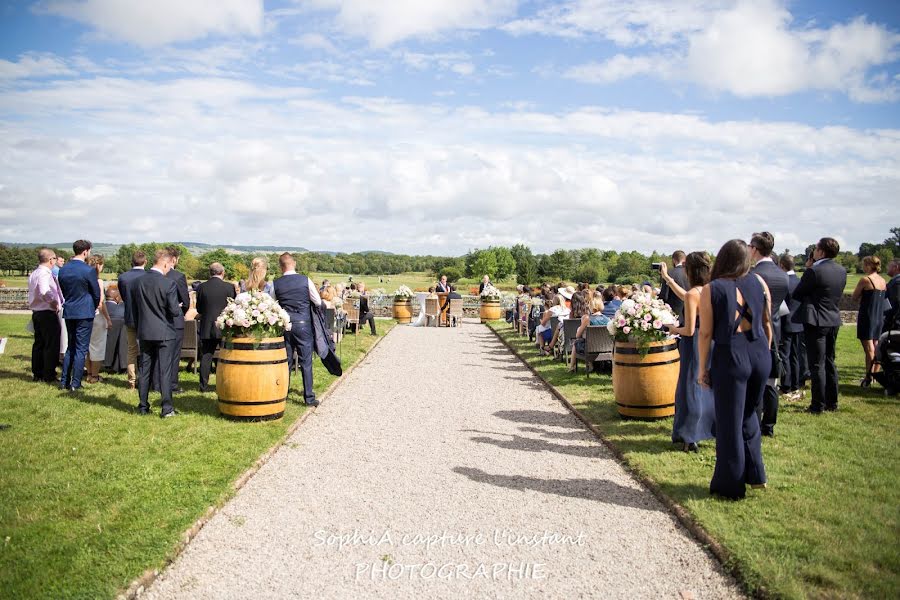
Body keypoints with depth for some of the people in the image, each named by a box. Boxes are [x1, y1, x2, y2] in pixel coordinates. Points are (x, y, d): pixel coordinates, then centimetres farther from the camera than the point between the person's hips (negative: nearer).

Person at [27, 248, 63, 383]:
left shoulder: (33, 274, 12)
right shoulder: (45, 274, -19)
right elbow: (43, 292, -34)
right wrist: (54, 302, -20)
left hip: (36, 312, 10)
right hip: (48, 313, -10)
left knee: (38, 344, 16)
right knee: (51, 345, -2)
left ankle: (37, 374, 24)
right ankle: (49, 376, 2)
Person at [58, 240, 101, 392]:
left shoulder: (63, 269, 4)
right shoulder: (89, 270, -14)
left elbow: (63, 291, 12)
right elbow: (96, 293, -6)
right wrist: (94, 308, 12)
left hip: (68, 311, 6)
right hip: (84, 313, -6)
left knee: (70, 347, 17)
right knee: (81, 349, 1)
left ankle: (64, 381, 18)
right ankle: (75, 384, 2)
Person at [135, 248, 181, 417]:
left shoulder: (140, 281, 1)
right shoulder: (169, 283, -16)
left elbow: (135, 308, 9)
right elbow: (174, 310, -16)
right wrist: (179, 309, 5)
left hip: (144, 332, 5)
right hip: (164, 333, -5)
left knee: (145, 370, 13)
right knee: (165, 371, 0)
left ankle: (143, 406, 20)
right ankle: (167, 408, 2)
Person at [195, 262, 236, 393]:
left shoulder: (202, 287, -3)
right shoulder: (229, 287, -9)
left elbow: (198, 309, 4)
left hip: (206, 328, 2)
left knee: (205, 357, 9)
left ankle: (204, 386, 10)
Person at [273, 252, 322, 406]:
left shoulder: (276, 284, -2)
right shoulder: (305, 280, -6)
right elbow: (318, 302, 0)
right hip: (303, 324, -2)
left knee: (285, 361, 12)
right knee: (306, 362, 3)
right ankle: (309, 397, 4)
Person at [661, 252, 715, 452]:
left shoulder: (693, 294, -20)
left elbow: (689, 330, -21)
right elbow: (684, 297, 24)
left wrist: (673, 329, -1)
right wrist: (667, 277, 31)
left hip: (694, 346, -8)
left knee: (690, 388, 1)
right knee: (707, 387, 18)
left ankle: (690, 438, 8)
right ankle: (710, 426, 29)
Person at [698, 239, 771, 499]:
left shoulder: (711, 290, -8)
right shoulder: (758, 281, 2)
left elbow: (705, 333, -8)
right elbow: (767, 322, 9)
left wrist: (702, 367, 1)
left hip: (730, 358, -4)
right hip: (759, 354, 4)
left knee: (729, 422, 9)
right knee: (748, 414, 24)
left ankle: (731, 485, 21)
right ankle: (755, 475, 31)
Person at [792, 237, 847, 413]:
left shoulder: (814, 271, -18)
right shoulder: (842, 271, 5)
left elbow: (797, 294, -10)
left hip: (817, 322, -7)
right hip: (834, 320, 7)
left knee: (817, 364, -2)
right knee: (829, 362, 17)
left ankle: (818, 405, 3)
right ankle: (832, 402, 25)